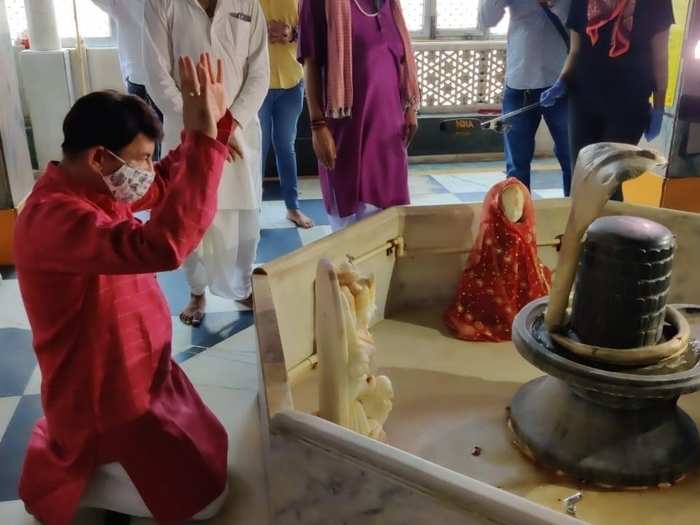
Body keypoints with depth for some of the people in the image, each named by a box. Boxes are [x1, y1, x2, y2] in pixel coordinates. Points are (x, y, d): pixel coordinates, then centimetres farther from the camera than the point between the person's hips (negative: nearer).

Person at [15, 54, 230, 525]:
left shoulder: (96, 187, -3)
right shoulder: (54, 218, -32)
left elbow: (168, 183, 11)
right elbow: (160, 247, -48)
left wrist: (211, 122, -5)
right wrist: (205, 140, -46)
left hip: (140, 372, 9)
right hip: (106, 397, -9)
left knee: (209, 447, 26)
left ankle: (65, 444, 27)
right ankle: (60, 479, 12)